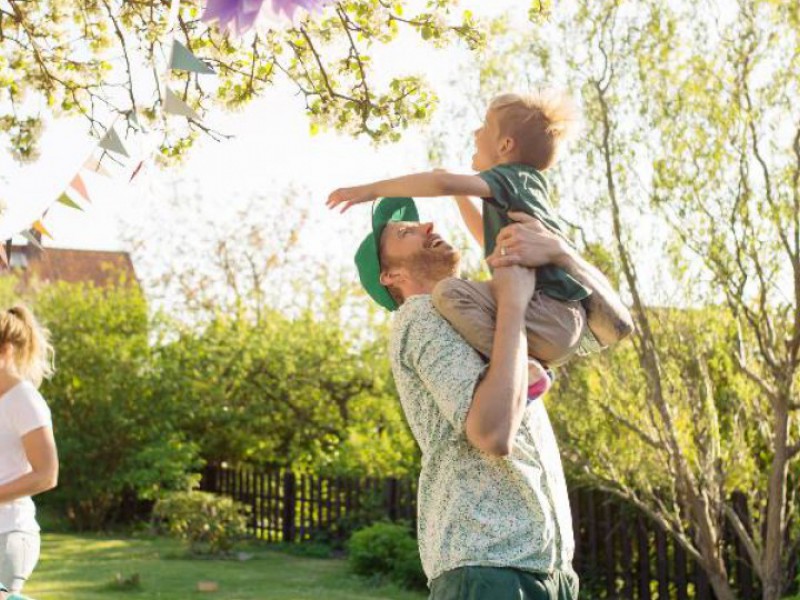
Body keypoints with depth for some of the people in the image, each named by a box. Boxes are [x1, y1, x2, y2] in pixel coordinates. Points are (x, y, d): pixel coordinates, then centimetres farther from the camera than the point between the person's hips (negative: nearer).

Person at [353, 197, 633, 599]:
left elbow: (615, 325, 14)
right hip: (485, 565, -8)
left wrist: (558, 249, -3)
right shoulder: (423, 317, -5)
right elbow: (495, 434, -20)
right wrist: (513, 301, -12)